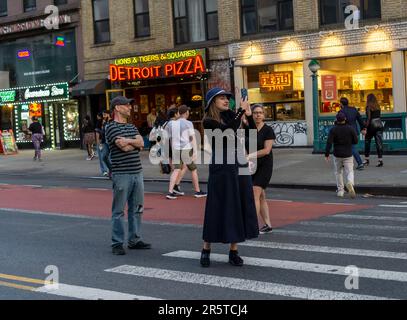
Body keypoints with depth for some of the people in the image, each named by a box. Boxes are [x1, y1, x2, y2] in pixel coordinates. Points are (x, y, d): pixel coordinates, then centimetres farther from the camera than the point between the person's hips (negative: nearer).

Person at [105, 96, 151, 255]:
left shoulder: (132, 127, 18)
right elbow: (124, 147, -16)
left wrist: (128, 140, -12)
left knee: (136, 209, 11)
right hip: (121, 174, -7)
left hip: (137, 172, 7)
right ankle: (117, 243, 4)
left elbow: (141, 142, 2)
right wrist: (135, 142, 1)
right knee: (118, 211, -1)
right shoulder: (112, 127, -6)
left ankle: (134, 240, 21)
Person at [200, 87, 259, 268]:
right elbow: (229, 131, -23)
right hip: (221, 167, -6)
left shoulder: (230, 115, 10)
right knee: (219, 208, -2)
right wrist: (241, 111, -16)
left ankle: (234, 251, 15)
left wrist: (249, 115, -6)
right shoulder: (208, 121, -6)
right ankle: (206, 249, 12)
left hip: (239, 165, 6)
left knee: (239, 207, 6)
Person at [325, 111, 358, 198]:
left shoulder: (333, 130, -7)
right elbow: (356, 141, 0)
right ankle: (350, 183, -30)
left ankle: (340, 190, 17)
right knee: (349, 172, 2)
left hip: (337, 155, 0)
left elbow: (329, 143, -14)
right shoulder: (350, 129, -4)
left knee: (338, 172, 17)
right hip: (348, 155, 0)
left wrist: (327, 155, -10)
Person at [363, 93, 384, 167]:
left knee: (367, 142, 12)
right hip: (379, 124, 4)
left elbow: (369, 118, -13)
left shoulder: (368, 107, -7)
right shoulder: (378, 106, 8)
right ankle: (380, 160, -3)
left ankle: (366, 159, 18)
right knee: (379, 143, 3)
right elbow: (379, 115, 7)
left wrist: (366, 126, -11)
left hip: (372, 125, -4)